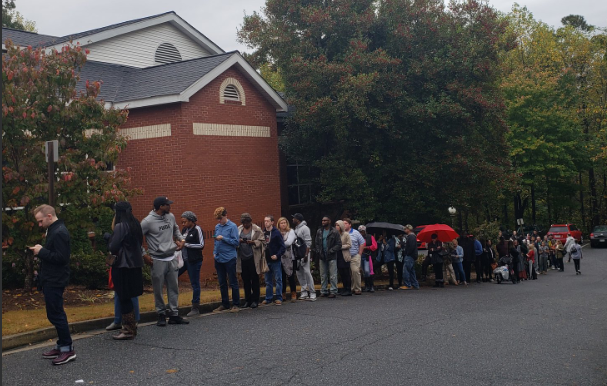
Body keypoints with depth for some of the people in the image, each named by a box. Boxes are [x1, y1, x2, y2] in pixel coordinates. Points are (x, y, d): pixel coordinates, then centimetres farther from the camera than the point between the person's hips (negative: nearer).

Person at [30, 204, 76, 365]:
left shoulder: (59, 233, -19)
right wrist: (41, 251, 3)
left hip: (55, 281, -10)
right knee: (55, 314, 15)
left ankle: (68, 349, 1)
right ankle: (62, 346, 24)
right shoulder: (54, 230, 14)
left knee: (56, 314, -5)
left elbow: (61, 257, -25)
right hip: (51, 280, 10)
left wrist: (42, 252, -17)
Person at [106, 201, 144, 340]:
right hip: (136, 264, 8)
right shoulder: (136, 225, 9)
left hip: (123, 266, -8)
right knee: (128, 297, 16)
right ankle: (132, 327, 22)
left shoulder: (120, 226, -14)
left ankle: (128, 330, 3)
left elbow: (113, 248, -15)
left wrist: (109, 237, 3)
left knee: (124, 298, -1)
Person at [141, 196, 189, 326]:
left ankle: (174, 315, 16)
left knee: (174, 288, 8)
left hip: (172, 258, 6)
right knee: (158, 290, 4)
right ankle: (161, 314, 18)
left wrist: (180, 239, 9)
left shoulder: (171, 217, 5)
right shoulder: (148, 221, -13)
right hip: (157, 261, -5)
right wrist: (144, 254, -9)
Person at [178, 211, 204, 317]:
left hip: (194, 260, -7)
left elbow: (201, 245, -13)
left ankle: (196, 308, 10)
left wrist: (186, 244, -14)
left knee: (194, 283, 0)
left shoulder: (197, 230, -9)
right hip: (183, 259, 8)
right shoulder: (184, 230, 11)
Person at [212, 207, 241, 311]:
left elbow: (236, 242, -13)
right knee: (222, 283, 12)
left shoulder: (232, 226, -8)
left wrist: (223, 238, -18)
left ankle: (236, 304, 9)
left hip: (229, 258, -6)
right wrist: (215, 252, 8)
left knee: (233, 282, 0)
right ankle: (224, 304, 22)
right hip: (219, 259, 6)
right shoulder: (217, 227, 11)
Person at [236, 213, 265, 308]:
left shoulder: (257, 230, -1)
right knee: (245, 280, 8)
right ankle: (247, 300, 17)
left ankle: (255, 300, 10)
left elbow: (262, 241, -4)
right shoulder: (238, 229, 11)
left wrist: (253, 242, -20)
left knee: (255, 279, 3)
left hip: (253, 258, -4)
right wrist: (239, 241, -10)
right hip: (242, 258, 4)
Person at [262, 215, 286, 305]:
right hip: (266, 260, 5)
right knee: (268, 281, 10)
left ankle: (279, 298, 5)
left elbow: (282, 246, -9)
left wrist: (277, 255, -18)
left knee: (278, 279, 1)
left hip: (275, 260, -5)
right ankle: (268, 298, 17)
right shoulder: (263, 233, 7)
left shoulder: (276, 232, -6)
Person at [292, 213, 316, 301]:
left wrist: (306, 255, -20)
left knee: (307, 272, -11)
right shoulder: (296, 229, 17)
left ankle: (312, 293, -8)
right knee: (299, 273, 8)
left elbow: (308, 243, -14)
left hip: (304, 253, -9)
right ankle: (304, 293, 15)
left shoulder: (304, 228, -9)